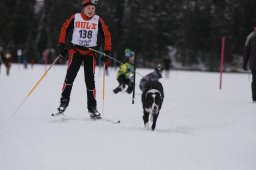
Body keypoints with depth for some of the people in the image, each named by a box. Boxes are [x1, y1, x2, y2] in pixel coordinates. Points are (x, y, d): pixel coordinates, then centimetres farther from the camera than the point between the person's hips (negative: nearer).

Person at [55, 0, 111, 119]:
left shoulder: (98, 20, -3)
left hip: (90, 52, 0)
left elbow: (106, 35, 3)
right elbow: (65, 29, 7)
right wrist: (61, 44, 1)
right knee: (70, 76, -13)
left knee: (90, 80, -3)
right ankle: (64, 102, -5)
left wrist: (107, 51, -1)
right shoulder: (75, 18, -4)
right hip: (76, 50, 0)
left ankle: (92, 107, 3)